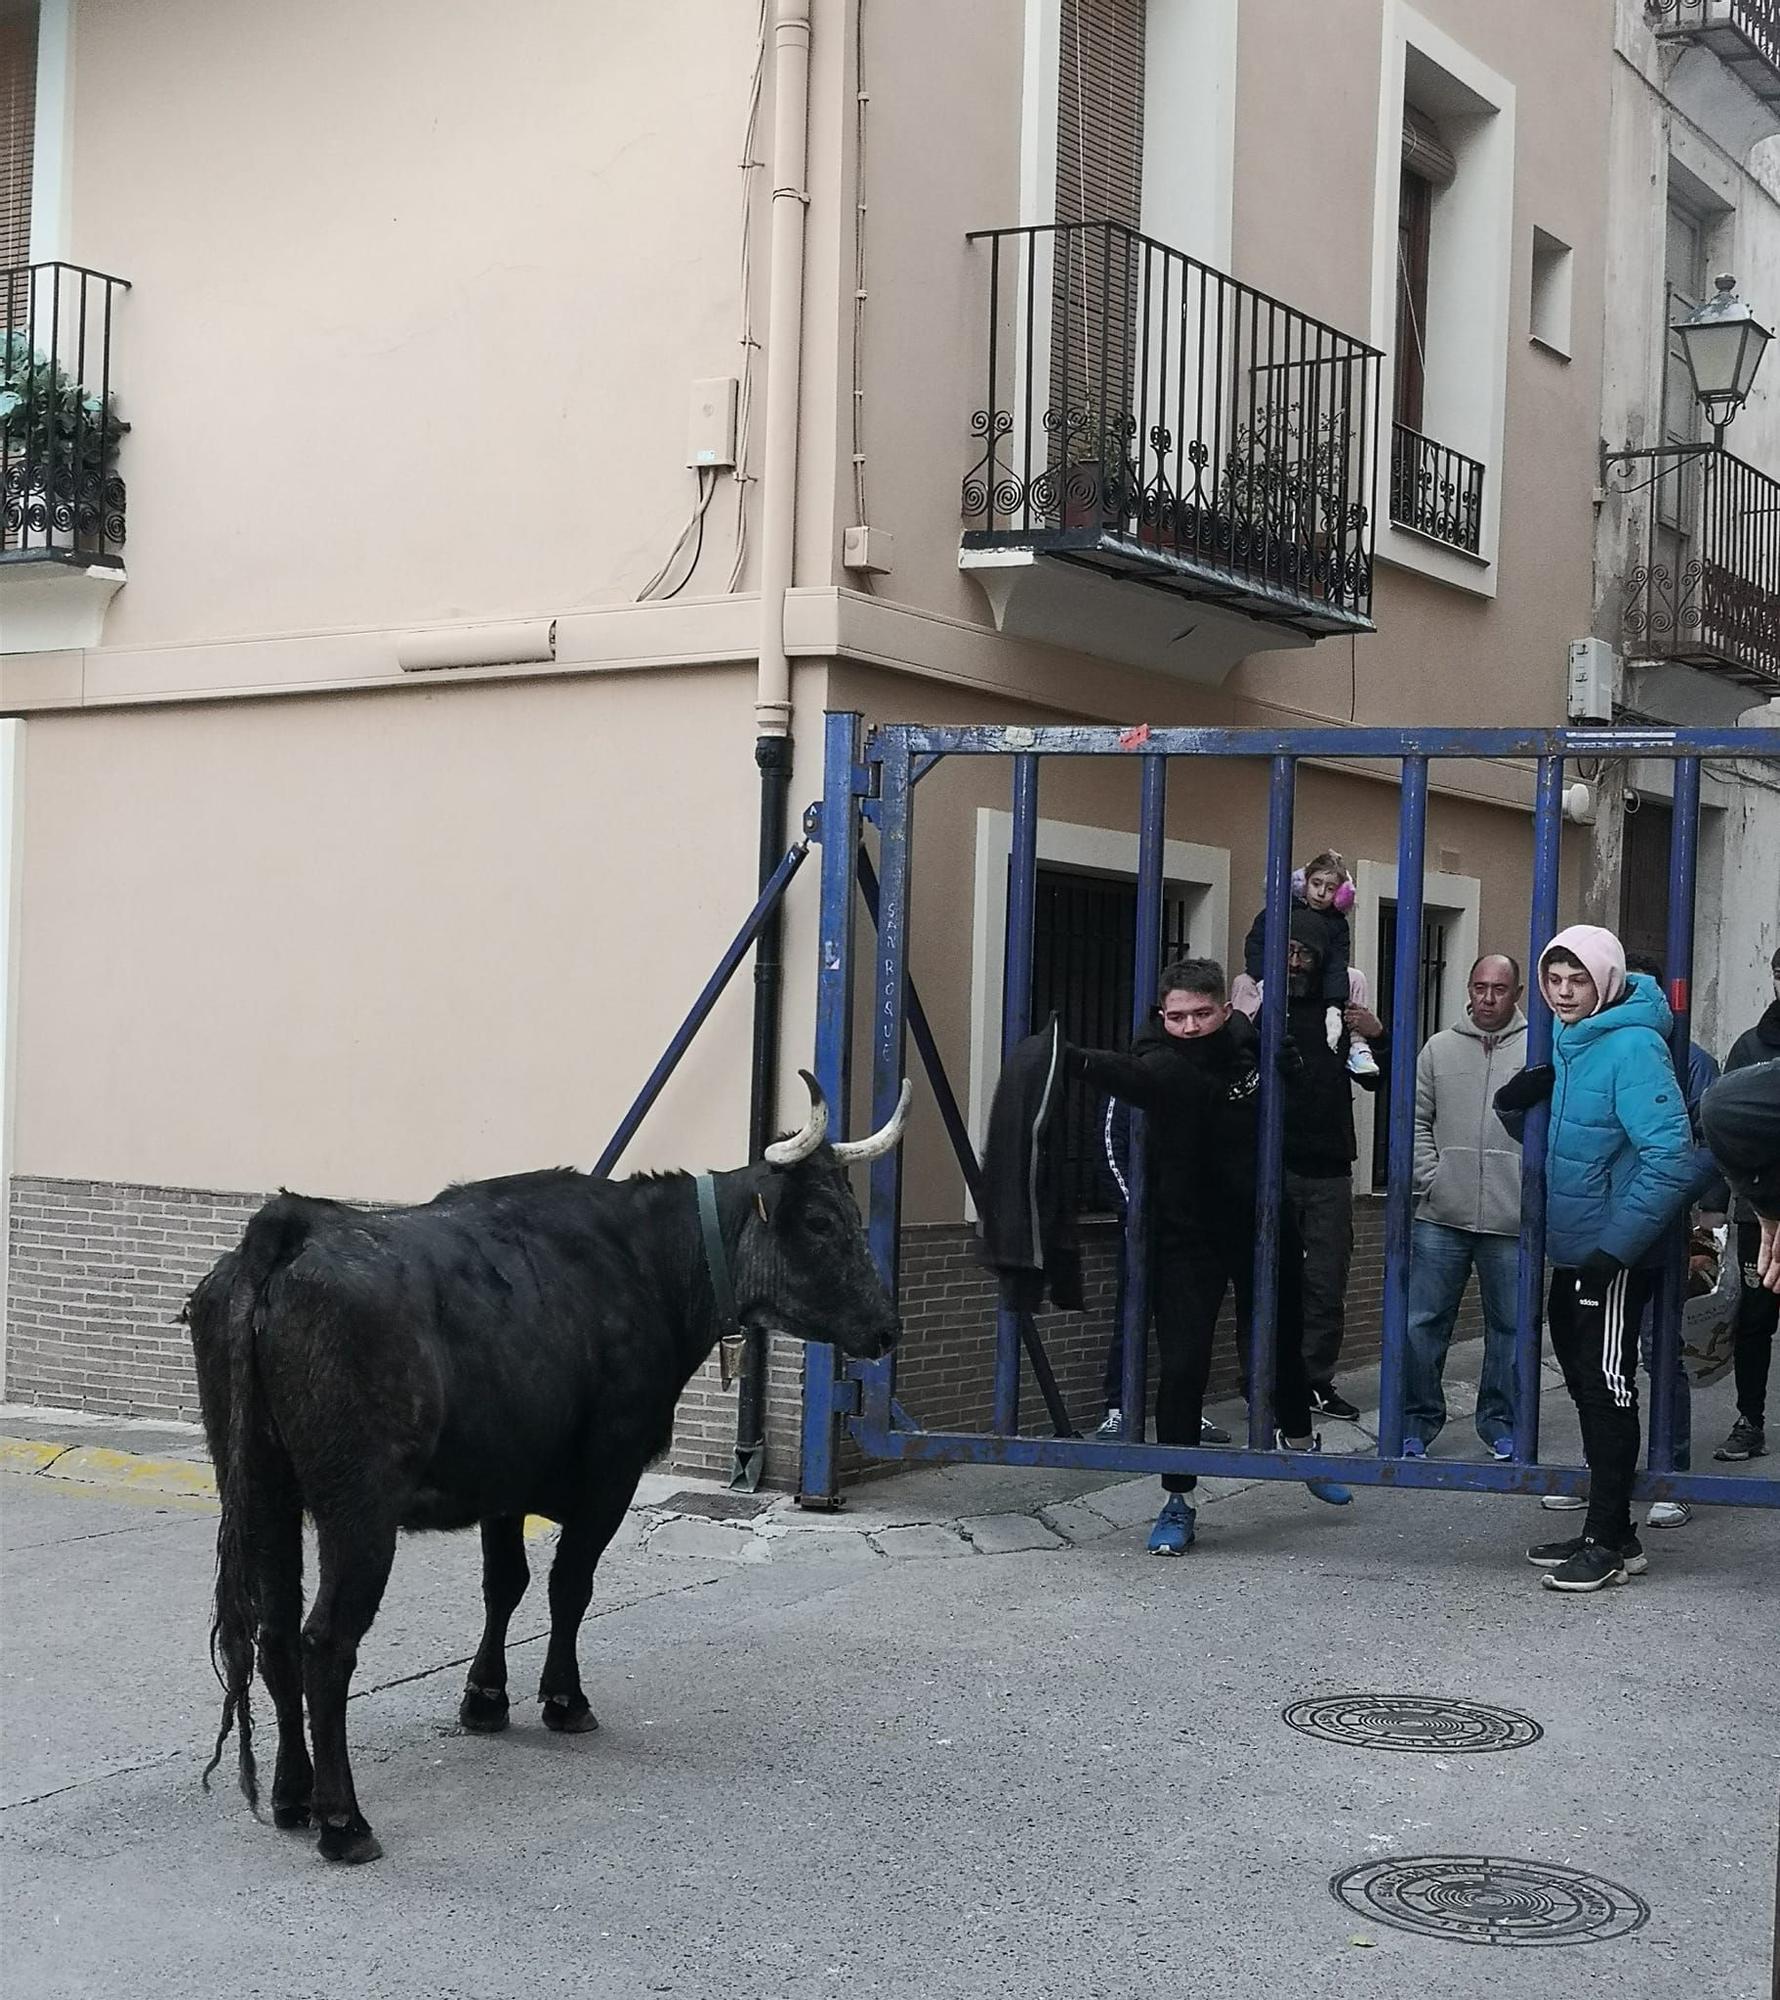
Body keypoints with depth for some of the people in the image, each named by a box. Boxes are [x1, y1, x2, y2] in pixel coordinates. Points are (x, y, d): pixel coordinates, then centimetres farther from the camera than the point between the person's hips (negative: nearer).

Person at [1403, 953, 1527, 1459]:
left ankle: (1501, 1425, 22)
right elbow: (1416, 1120, 9)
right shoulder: (1440, 1048, 9)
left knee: (1509, 1328, 9)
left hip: (1512, 1222, -1)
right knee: (1423, 1324, 3)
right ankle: (1418, 1422, 15)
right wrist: (1430, 1176, -2)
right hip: (1440, 1217, 1)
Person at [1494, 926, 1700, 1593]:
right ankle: (1607, 1531, 25)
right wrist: (1518, 1105, 0)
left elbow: (1671, 1157, -26)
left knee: (1606, 1390, -2)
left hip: (1615, 1259, -9)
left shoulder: (1632, 1046, -18)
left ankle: (1609, 1543, 7)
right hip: (1574, 1251, 9)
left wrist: (1615, 1246, -26)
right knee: (1586, 1386, 15)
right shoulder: (1570, 1043, 10)